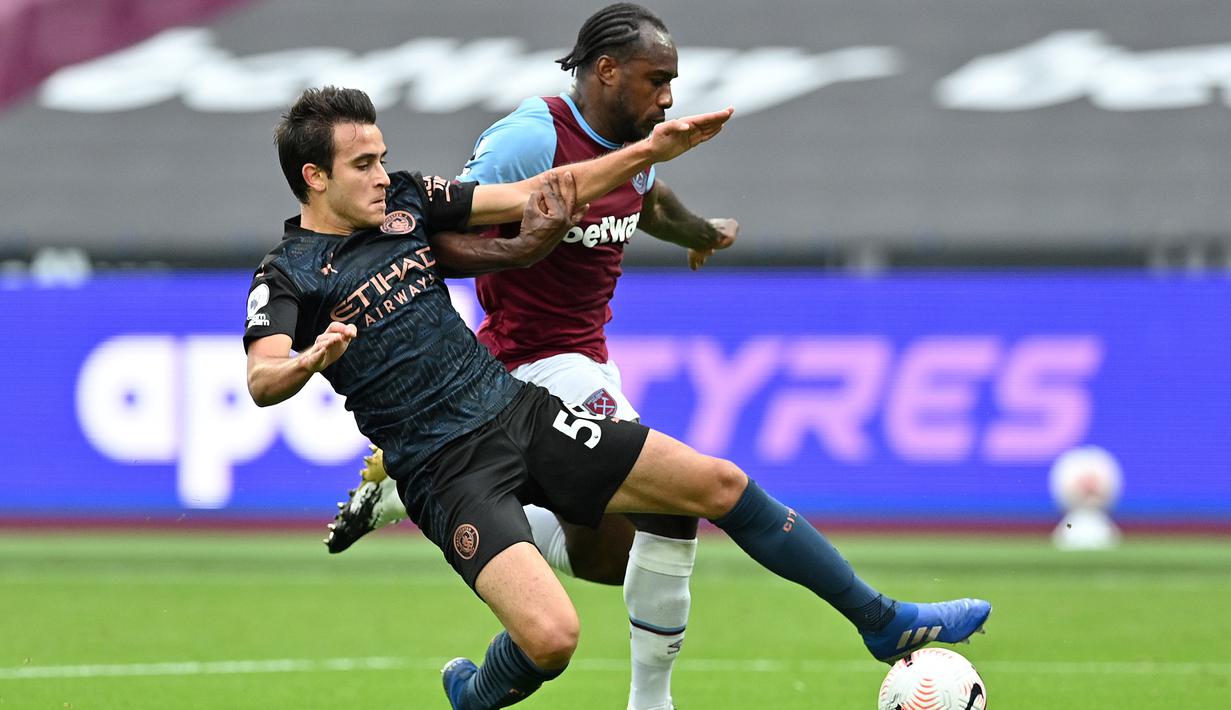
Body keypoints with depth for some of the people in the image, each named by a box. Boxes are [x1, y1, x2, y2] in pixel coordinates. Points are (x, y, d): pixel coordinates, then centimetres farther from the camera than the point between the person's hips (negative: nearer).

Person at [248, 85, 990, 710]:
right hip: (451, 471, -6)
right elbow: (262, 381, -26)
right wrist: (309, 361, -49)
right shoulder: (288, 276, -9)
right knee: (551, 634, -26)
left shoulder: (405, 201, 7)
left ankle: (885, 622, 21)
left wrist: (648, 151, 4)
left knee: (721, 484, 4)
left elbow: (535, 198, 11)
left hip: (521, 411, 6)